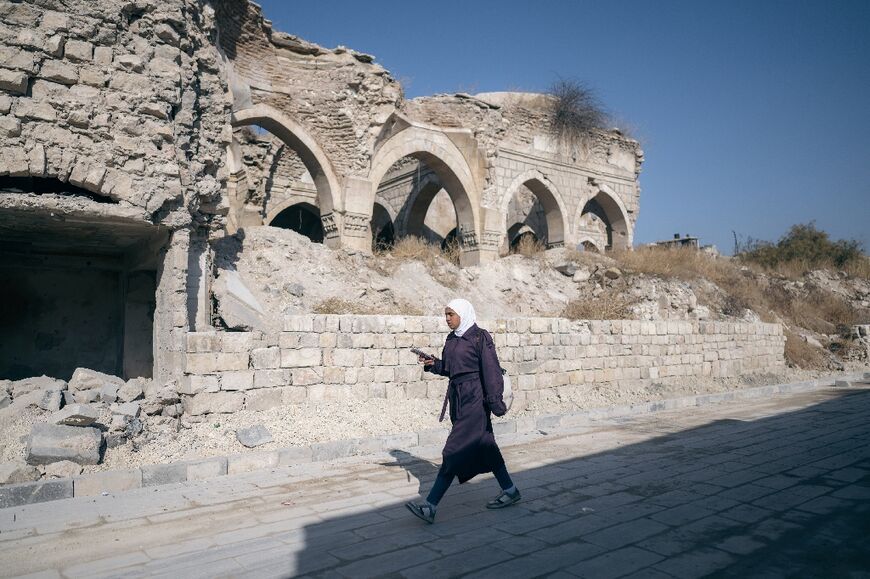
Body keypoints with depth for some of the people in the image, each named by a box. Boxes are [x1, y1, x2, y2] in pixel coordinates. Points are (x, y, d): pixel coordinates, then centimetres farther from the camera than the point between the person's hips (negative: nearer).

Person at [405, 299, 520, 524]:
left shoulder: (480, 337, -11)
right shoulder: (452, 339, 11)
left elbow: (491, 370, -14)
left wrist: (495, 401, -16)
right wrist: (433, 364, 1)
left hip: (475, 398, -9)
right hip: (458, 398, 9)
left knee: (455, 450, -9)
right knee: (483, 446, 16)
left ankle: (431, 506, -9)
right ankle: (510, 491, 31)